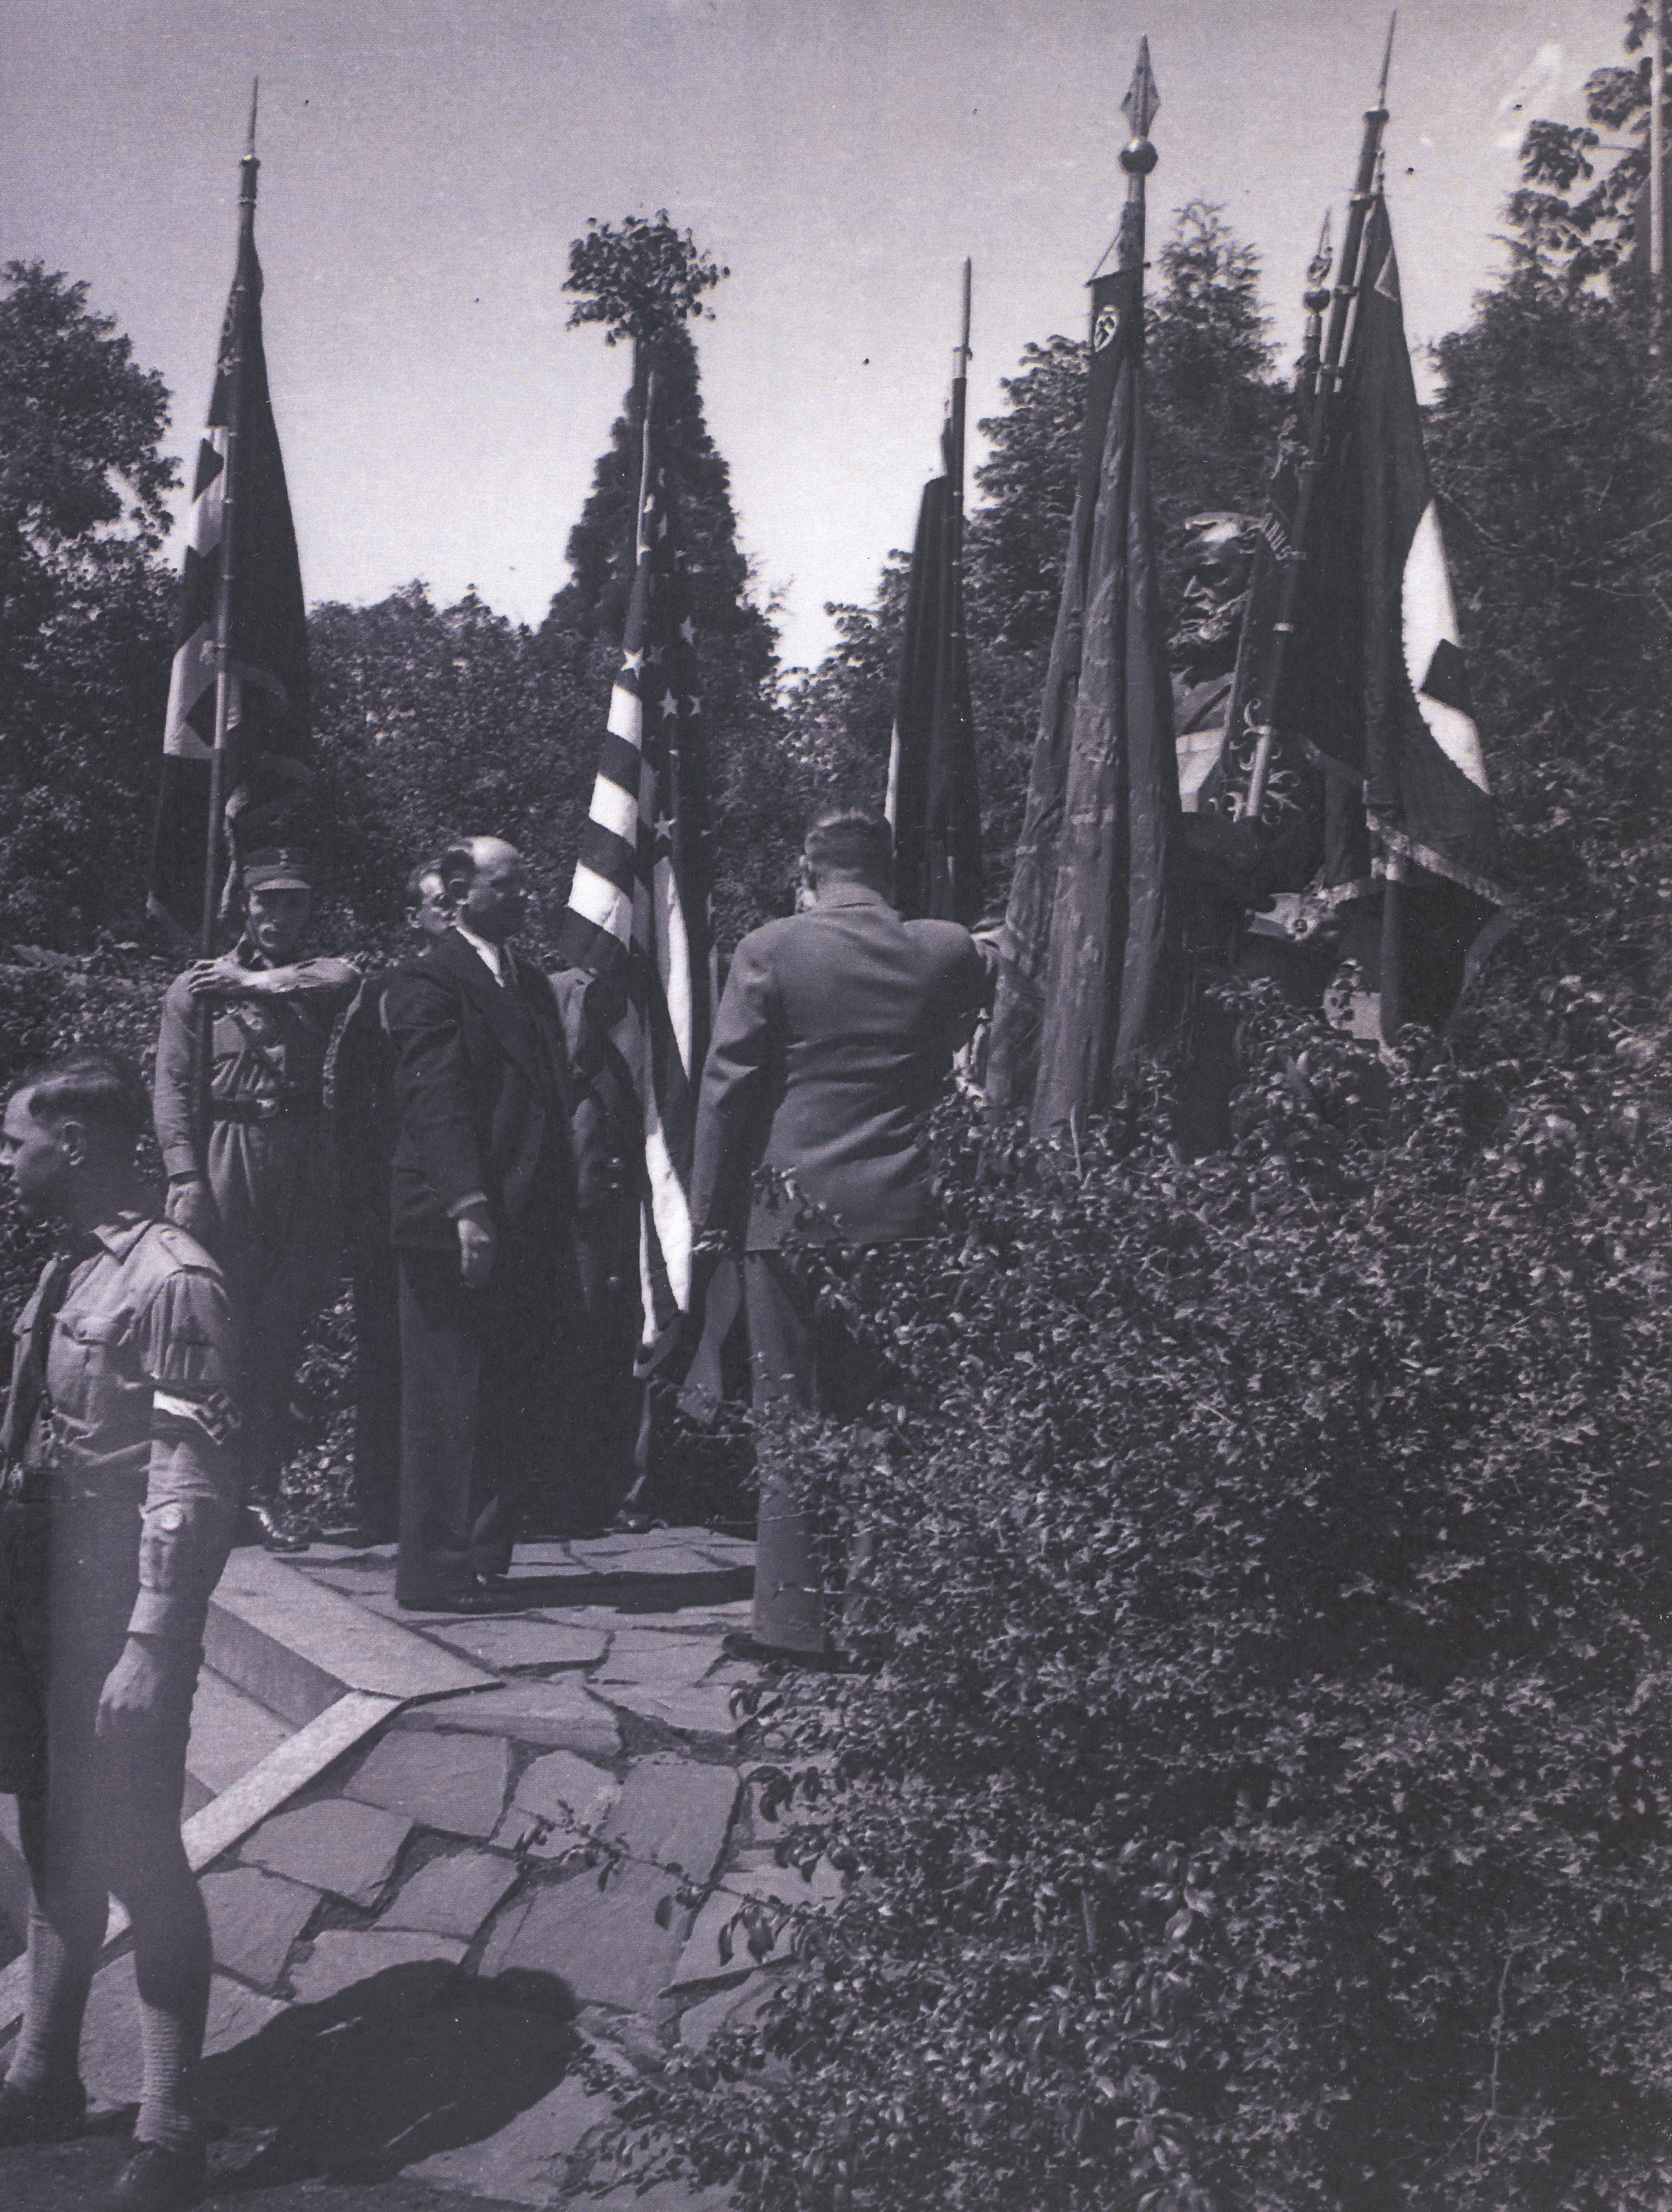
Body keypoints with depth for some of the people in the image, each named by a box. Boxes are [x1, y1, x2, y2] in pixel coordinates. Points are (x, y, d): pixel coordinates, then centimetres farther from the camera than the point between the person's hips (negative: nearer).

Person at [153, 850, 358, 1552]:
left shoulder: (315, 981, 15)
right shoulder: (198, 985, 8)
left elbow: (344, 978, -10)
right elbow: (172, 1086, 0)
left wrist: (257, 982, -7)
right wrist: (186, 1179, -11)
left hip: (303, 1163, 2)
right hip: (227, 1158, -2)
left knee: (280, 1333, 2)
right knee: (222, 1325, -6)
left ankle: (261, 1488, 7)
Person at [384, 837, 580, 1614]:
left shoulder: (532, 984, 20)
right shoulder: (428, 981, -5)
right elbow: (437, 1102, -15)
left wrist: (565, 1222, 15)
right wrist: (469, 1206, -24)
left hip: (530, 1229, 8)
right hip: (456, 1231, -8)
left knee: (522, 1410, 9)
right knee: (450, 1404, -1)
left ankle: (481, 1560, 19)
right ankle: (437, 1570, 8)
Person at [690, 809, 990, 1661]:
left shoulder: (770, 952, -4)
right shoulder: (951, 952, 3)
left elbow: (729, 1089, -2)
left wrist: (712, 1210, 4)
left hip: (794, 1212, -2)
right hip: (910, 1214, 3)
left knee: (794, 1421, 4)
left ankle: (798, 1616, 8)